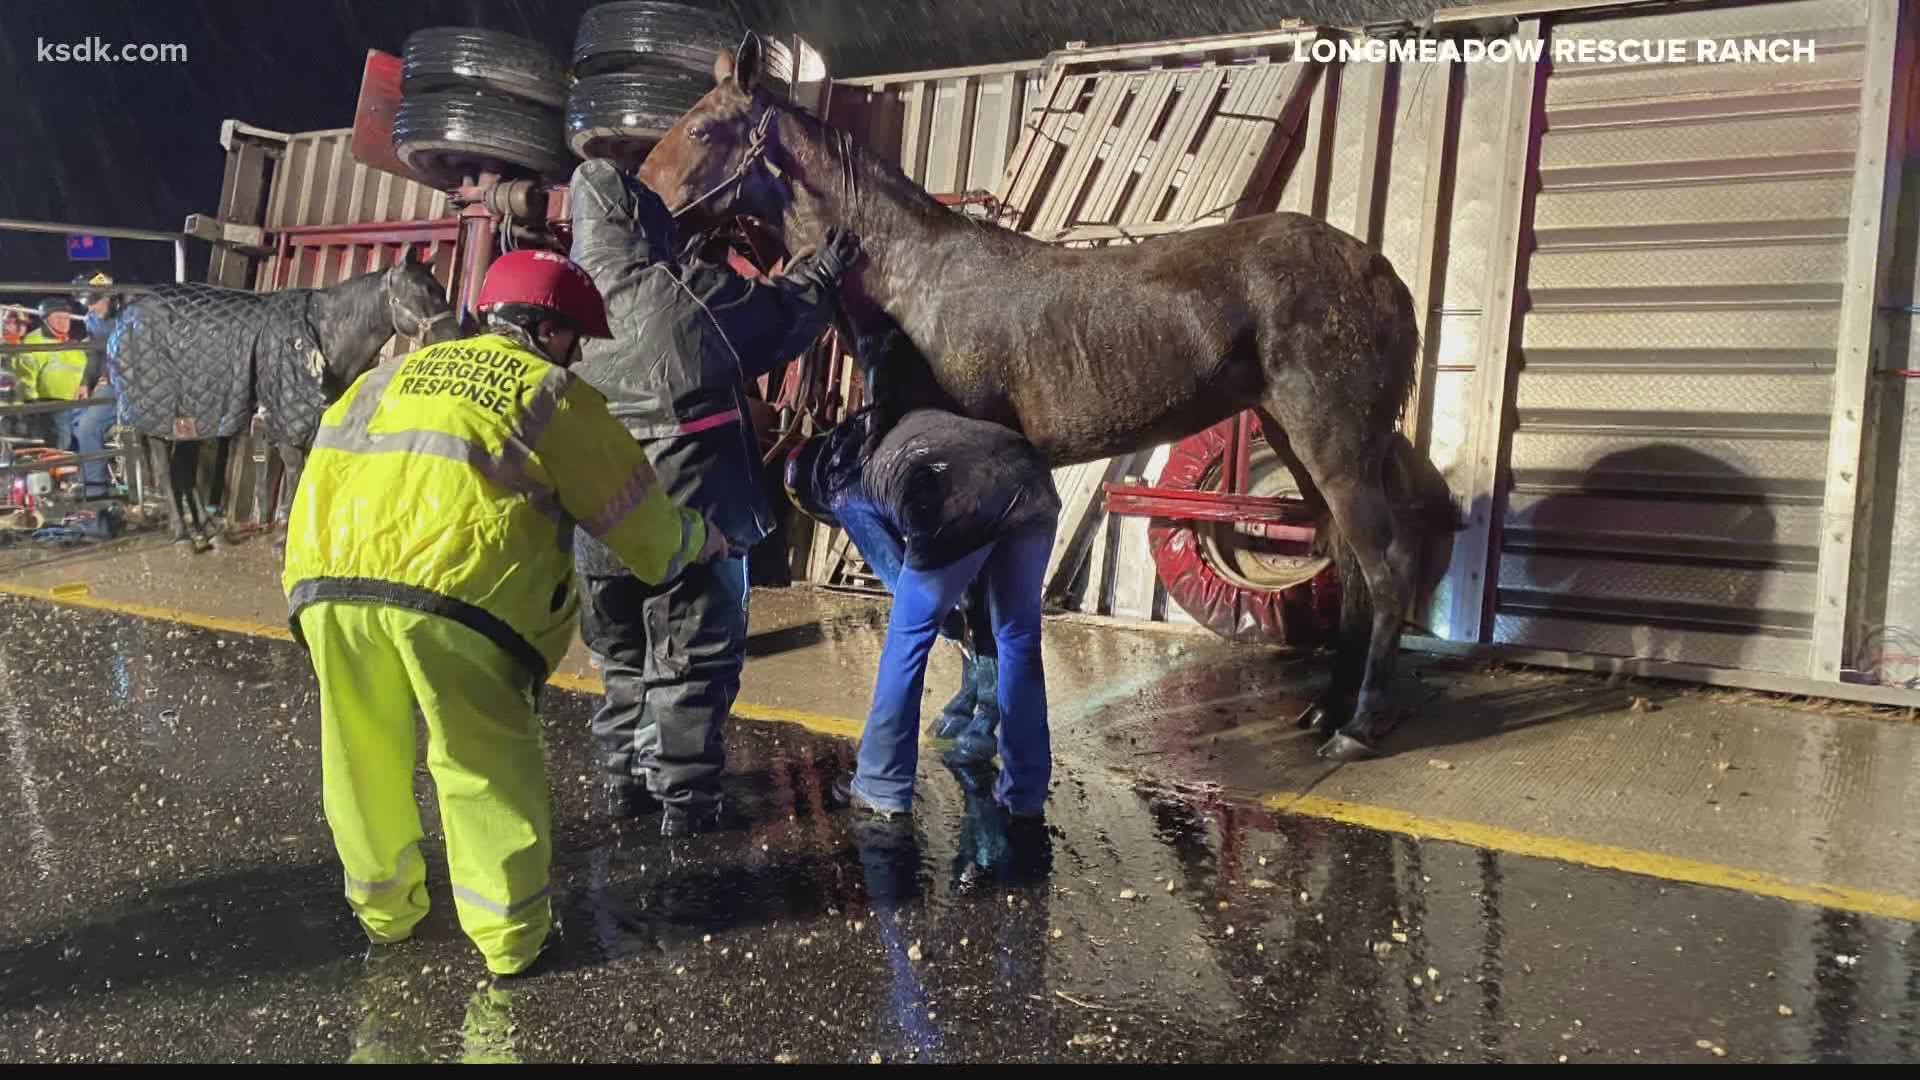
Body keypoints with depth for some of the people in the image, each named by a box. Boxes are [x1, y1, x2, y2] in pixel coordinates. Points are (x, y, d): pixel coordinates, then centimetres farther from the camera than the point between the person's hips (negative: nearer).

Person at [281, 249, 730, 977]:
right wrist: (695, 540, 34)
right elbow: (632, 510, 17)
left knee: (366, 761, 20)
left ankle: (384, 911, 35)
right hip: (452, 593, -4)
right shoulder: (555, 393, 14)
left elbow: (322, 473, 22)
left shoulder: (396, 373, 28)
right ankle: (509, 936, 17)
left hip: (332, 585, 5)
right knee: (487, 766, 10)